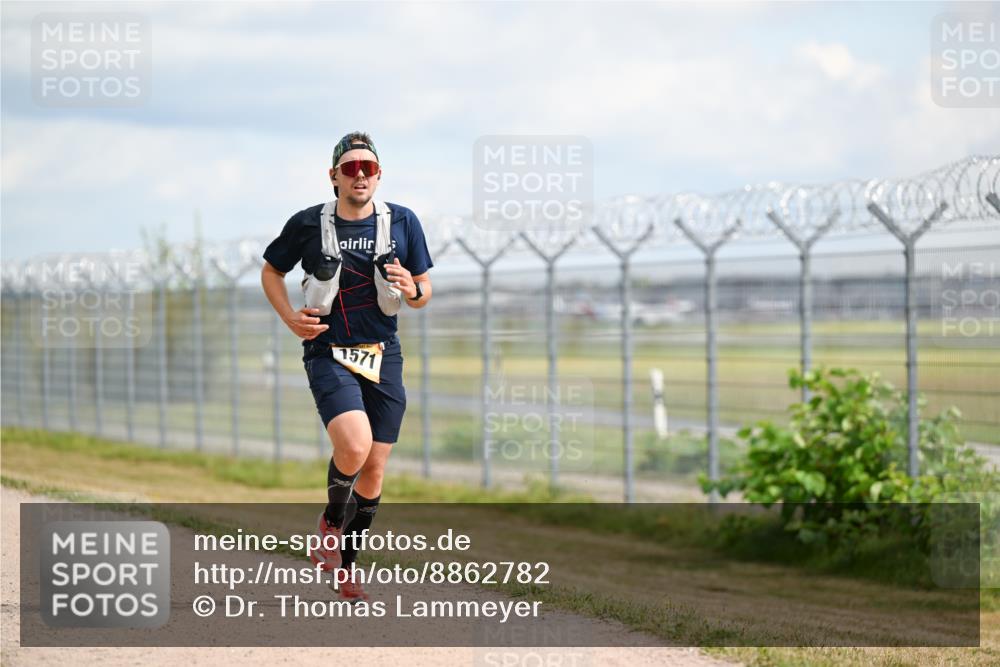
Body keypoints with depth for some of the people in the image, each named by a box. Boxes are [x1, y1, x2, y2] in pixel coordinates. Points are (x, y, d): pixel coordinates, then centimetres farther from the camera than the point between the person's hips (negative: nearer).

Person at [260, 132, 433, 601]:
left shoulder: (403, 223, 3)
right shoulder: (308, 224, -2)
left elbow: (424, 292, 11)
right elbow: (271, 271, 13)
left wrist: (412, 290, -13)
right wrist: (291, 318, -3)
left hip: (383, 356, 3)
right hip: (328, 354, -3)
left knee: (373, 470, 5)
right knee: (354, 445, -27)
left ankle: (344, 568, 23)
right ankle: (331, 521, 5)